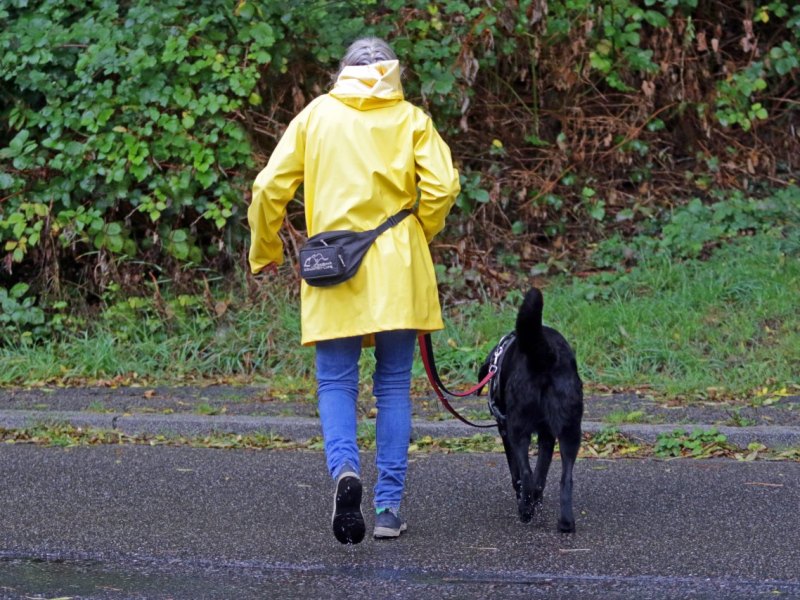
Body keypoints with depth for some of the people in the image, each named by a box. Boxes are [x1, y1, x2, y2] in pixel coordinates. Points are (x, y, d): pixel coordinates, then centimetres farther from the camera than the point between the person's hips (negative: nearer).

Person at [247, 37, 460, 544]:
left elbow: (271, 188, 2)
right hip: (399, 274, 0)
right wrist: (418, 235, 11)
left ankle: (345, 468, -23)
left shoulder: (317, 114, 6)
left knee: (336, 383, 5)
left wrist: (265, 251, 16)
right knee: (394, 387, 9)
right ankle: (390, 508, 6)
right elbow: (442, 187, -7)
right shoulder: (411, 119, 5)